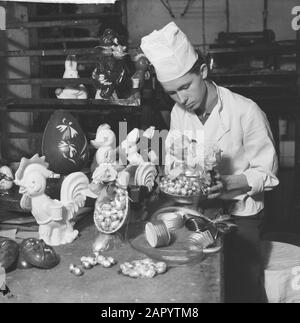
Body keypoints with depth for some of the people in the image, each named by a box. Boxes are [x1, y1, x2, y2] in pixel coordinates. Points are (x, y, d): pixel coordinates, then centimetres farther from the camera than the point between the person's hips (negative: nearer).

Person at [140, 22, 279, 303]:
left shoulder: (246, 112, -18)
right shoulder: (178, 112, -2)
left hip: (239, 213, -4)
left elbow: (267, 173, -13)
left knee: (241, 288, -11)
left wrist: (227, 183, -29)